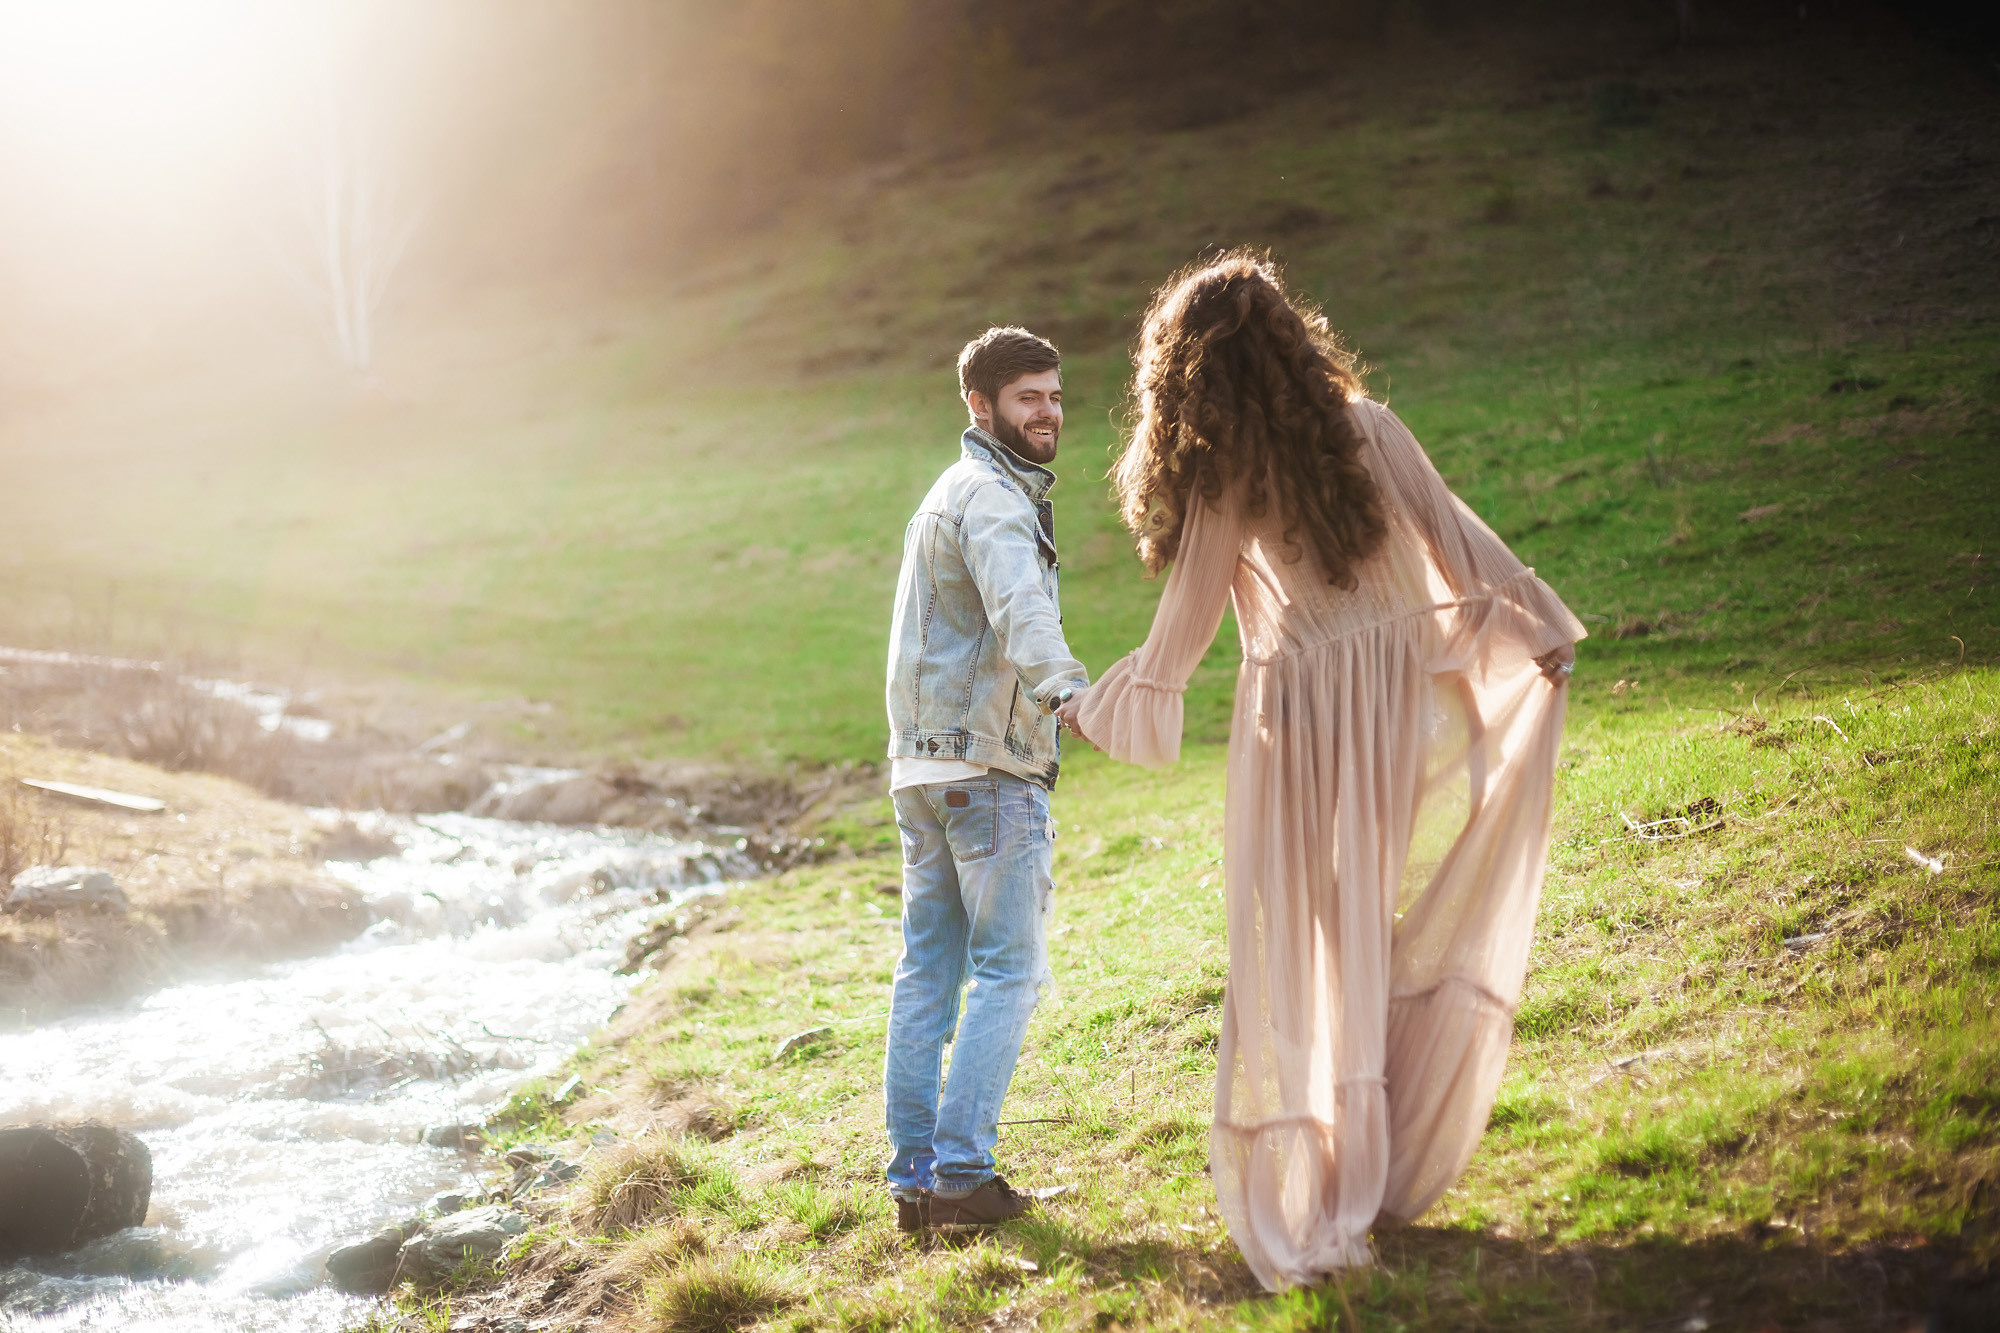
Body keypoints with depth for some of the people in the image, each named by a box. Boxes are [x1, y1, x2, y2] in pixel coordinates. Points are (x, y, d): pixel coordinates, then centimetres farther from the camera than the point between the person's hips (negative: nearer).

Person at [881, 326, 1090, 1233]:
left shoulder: (948, 494, 21)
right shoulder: (990, 496, -12)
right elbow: (1018, 605, -32)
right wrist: (1063, 687, -48)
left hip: (922, 760, 9)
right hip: (989, 761, -9)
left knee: (928, 970, 8)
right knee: (1008, 970, -5)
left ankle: (914, 1175, 10)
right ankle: (961, 1174, -7)